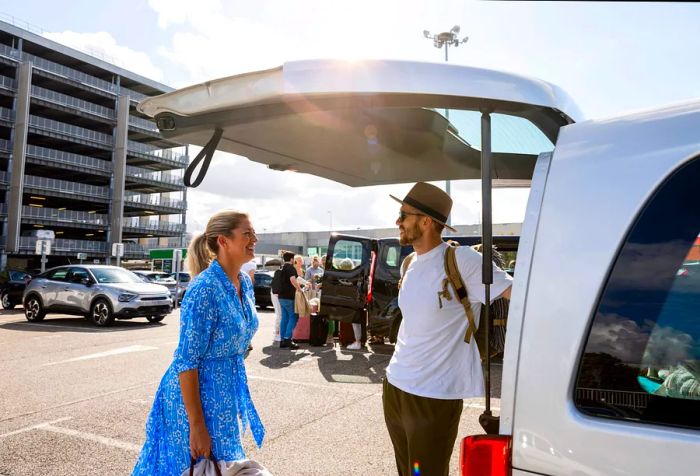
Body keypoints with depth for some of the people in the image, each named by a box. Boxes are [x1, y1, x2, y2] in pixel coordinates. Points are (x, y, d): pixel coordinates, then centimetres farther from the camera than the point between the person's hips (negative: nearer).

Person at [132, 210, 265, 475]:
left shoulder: (245, 282, 1)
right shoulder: (204, 289, -24)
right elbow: (186, 362, -23)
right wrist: (197, 427, -22)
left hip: (227, 391, 8)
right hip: (197, 393, -8)